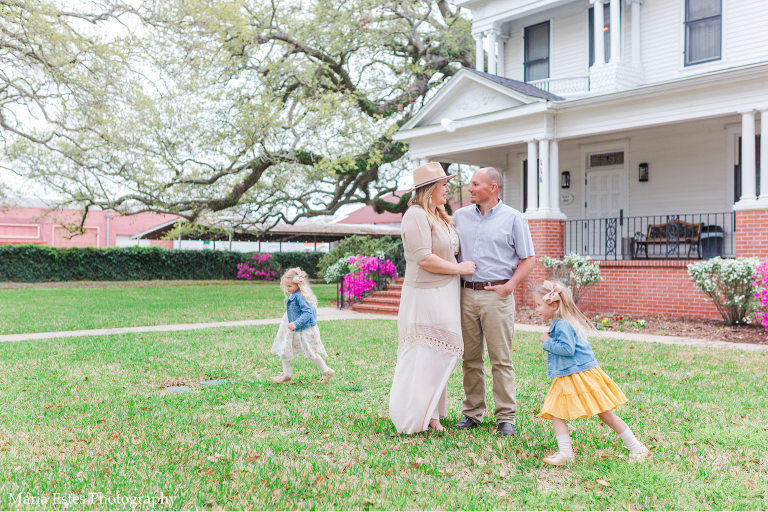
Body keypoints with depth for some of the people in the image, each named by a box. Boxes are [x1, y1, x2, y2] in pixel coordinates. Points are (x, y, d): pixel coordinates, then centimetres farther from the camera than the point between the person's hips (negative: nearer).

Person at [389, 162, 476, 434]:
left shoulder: (440, 216, 16)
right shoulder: (416, 215, -14)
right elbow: (423, 259, -21)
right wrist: (459, 268, -12)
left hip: (444, 295, 9)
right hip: (426, 296, -9)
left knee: (440, 354, 11)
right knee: (424, 355, -6)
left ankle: (429, 413, 21)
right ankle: (412, 418, 5)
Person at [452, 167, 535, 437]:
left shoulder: (513, 218, 2)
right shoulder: (460, 216, 13)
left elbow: (527, 259, 3)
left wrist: (510, 285, -8)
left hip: (497, 296, -4)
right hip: (466, 294, 4)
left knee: (501, 359, -2)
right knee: (470, 358, 8)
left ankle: (506, 417, 7)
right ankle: (472, 412, 18)